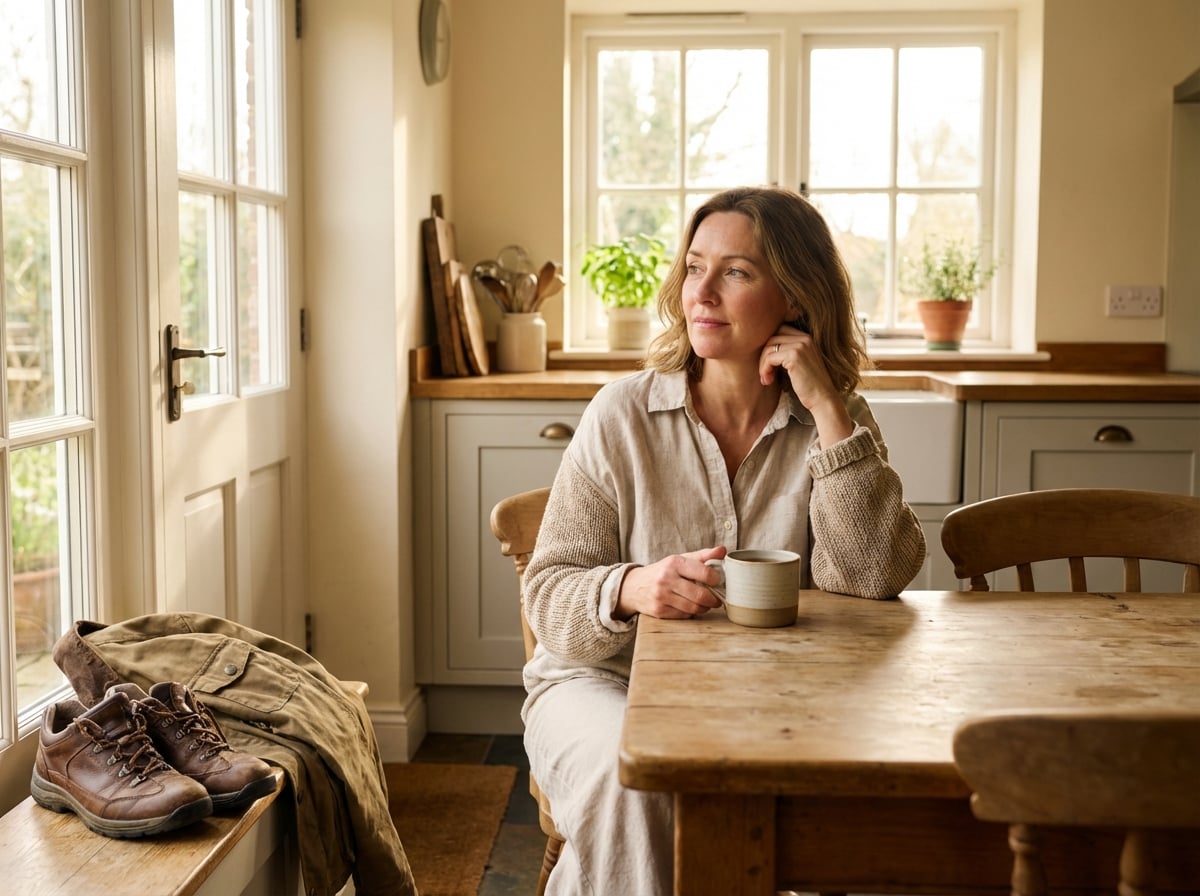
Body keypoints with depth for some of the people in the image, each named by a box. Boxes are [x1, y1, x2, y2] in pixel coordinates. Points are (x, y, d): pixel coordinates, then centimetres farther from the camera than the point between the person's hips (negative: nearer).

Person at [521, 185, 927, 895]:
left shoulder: (838, 423, 0)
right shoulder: (622, 415, -5)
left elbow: (875, 577, -17)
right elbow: (548, 596, -5)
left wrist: (827, 409, -18)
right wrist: (631, 589, -28)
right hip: (607, 682, -1)